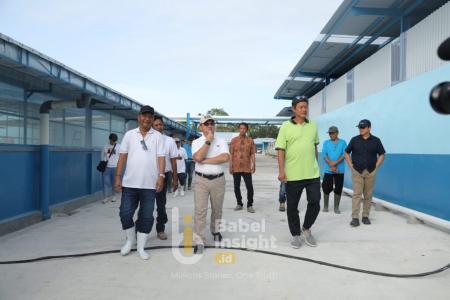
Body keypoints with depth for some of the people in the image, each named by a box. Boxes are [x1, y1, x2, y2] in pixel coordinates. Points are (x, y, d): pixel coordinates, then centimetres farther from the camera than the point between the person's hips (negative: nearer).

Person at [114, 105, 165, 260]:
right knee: (125, 214, 3)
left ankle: (141, 247, 20)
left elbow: (160, 157, -2)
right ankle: (130, 240, 28)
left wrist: (161, 176, -14)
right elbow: (122, 156, 6)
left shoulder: (158, 136, 3)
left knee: (146, 216, 5)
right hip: (129, 183, 1)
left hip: (149, 184, -1)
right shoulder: (129, 134, 7)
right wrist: (118, 176, 0)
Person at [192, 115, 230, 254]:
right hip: (201, 180, -1)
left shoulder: (221, 141, 3)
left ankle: (215, 230, 40)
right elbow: (198, 157, -17)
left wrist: (206, 160, -14)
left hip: (218, 179, 2)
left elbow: (225, 158, -15)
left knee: (217, 209, 16)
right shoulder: (196, 142, 2)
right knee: (200, 211, -4)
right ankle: (199, 241, 2)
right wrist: (208, 141, -13)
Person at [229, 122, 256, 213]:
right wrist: (230, 166, -1)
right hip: (236, 168, 1)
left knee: (250, 187, -4)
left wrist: (253, 165, -6)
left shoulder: (250, 140, 3)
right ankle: (239, 204, 23)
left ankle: (249, 205, 9)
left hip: (247, 168, -1)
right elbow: (231, 154, 4)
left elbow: (252, 154, 2)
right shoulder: (234, 140, 4)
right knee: (236, 187, 9)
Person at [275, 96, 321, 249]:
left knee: (315, 203, 5)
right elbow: (281, 150, -7)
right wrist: (281, 170, -14)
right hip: (293, 174, -3)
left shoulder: (313, 126, 9)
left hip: (313, 173, 3)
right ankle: (296, 235, 25)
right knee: (292, 206, 7)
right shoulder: (286, 127, -4)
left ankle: (306, 229, 29)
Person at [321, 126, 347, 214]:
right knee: (326, 188, 2)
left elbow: (344, 155, -4)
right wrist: (331, 166, -13)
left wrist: (335, 163, -17)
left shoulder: (343, 142, 5)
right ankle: (325, 206, 18)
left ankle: (336, 207, 14)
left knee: (338, 189, 3)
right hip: (328, 170, 1)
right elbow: (324, 155, -2)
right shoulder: (326, 143, 7)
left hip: (340, 170, 0)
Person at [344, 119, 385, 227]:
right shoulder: (354, 140, 3)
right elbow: (347, 153, 10)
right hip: (357, 172, -1)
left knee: (368, 195, 7)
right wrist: (351, 166, 2)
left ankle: (365, 216, 19)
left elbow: (381, 155, 9)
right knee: (357, 194, -7)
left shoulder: (376, 140, 3)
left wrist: (376, 167, 1)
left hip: (370, 172, 1)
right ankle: (355, 218, -6)